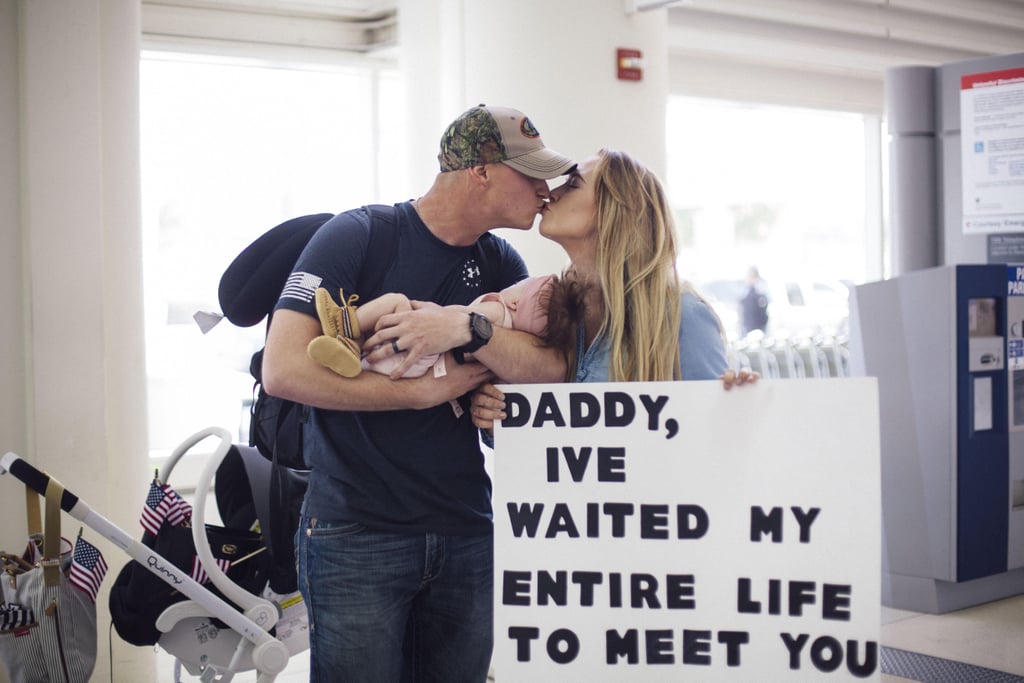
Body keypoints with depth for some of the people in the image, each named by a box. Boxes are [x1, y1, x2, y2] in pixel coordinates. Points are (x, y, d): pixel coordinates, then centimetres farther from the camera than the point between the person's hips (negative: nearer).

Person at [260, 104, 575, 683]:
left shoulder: (500, 263, 10)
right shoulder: (358, 236, -8)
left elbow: (554, 371, -4)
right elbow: (283, 371, -17)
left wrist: (468, 327, -22)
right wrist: (429, 392, -15)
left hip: (467, 532, 5)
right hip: (358, 534, -5)